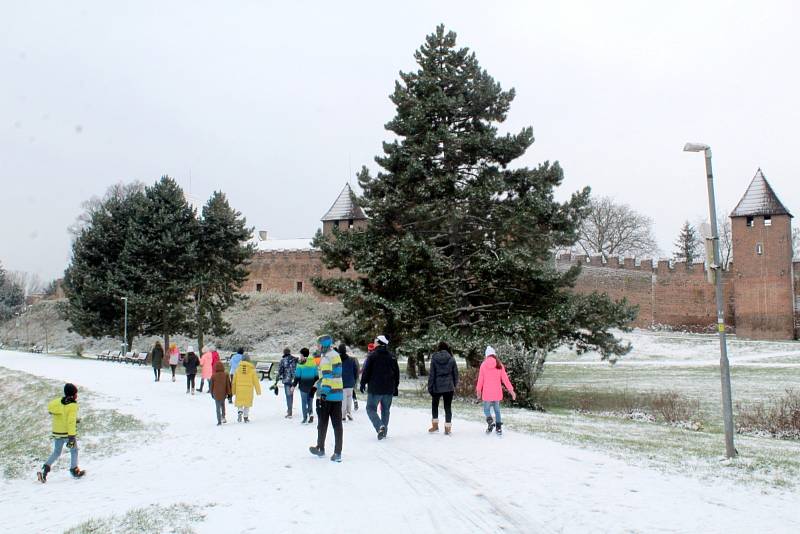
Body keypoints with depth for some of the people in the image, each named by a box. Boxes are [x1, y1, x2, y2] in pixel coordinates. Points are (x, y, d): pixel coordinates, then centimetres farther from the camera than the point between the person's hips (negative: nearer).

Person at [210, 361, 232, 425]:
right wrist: (229, 393, 5)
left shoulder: (213, 376, -7)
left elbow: (211, 385, 2)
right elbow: (228, 384, -2)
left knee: (218, 408, 5)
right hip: (223, 394, 1)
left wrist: (212, 393, 16)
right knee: (222, 404, 24)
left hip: (216, 394, -1)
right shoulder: (226, 375, -5)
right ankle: (223, 417, 13)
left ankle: (219, 421, 1)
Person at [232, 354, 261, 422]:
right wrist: (258, 391, 8)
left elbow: (234, 381, 2)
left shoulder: (238, 369, -1)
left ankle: (240, 412, -14)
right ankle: (246, 417, 12)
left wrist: (233, 391, 11)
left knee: (239, 402, 12)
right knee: (247, 403, 11)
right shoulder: (252, 369, -4)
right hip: (248, 389, -1)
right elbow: (255, 381, -1)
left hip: (239, 389, 1)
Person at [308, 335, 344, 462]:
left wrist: (323, 393, -19)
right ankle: (337, 453, 2)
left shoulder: (325, 358, -13)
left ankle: (320, 449, 23)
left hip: (327, 396, -7)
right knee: (337, 424, 5)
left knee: (322, 423, 9)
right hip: (338, 395, 7)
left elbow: (327, 377, -19)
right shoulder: (336, 355, 14)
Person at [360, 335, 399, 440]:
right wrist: (395, 387, 19)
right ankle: (384, 431, 18)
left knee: (371, 408, 3)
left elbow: (366, 371, -8)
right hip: (389, 389, 5)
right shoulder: (392, 357, 8)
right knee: (385, 410, 15)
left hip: (374, 389, -4)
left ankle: (380, 427, -18)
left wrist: (363, 384, 3)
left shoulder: (372, 355, -7)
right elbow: (397, 373, 12)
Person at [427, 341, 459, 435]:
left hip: (437, 387, -1)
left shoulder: (434, 359, -5)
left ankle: (435, 425, 19)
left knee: (434, 405, 19)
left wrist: (430, 387, 2)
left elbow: (431, 374, -4)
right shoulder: (451, 359, -2)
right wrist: (454, 385, 16)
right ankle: (448, 428, 6)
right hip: (449, 387, 1)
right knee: (448, 407, 7)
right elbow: (455, 373, 4)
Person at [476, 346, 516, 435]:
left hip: (487, 393, -2)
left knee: (486, 409, 11)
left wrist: (478, 391, 10)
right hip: (497, 392, 2)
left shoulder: (483, 365, -4)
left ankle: (490, 421, -16)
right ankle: (499, 428, 13)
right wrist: (511, 390, 3)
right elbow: (505, 378, -2)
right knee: (497, 410, 16)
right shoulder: (499, 365, 0)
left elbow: (480, 379, -1)